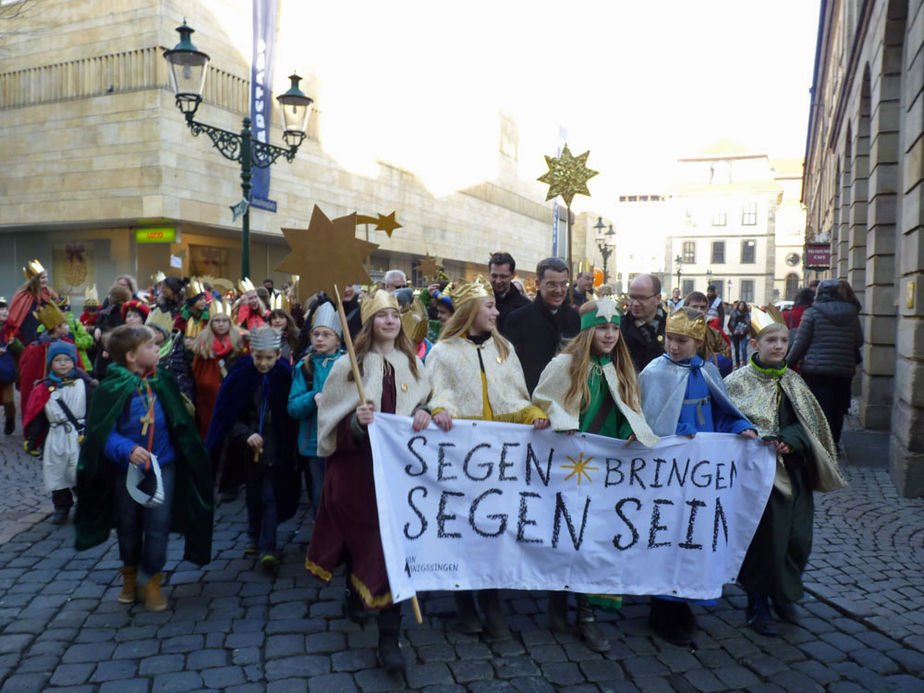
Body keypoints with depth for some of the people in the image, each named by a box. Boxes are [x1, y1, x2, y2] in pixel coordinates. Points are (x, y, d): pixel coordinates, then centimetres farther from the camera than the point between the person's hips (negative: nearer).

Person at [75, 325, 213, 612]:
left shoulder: (162, 382, -4)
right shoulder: (112, 387, -15)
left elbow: (179, 423, 7)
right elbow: (102, 431, -17)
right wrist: (127, 449, -33)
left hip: (163, 466, 2)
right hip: (126, 470, -1)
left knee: (158, 526, 1)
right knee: (128, 526, 16)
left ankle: (150, 580, 19)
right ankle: (130, 573, 40)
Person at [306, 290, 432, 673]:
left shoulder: (413, 364, 8)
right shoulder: (349, 365, -1)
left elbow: (424, 404, 16)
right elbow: (332, 420, -3)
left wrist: (423, 414, -7)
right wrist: (355, 421, -24)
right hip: (357, 467, -1)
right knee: (359, 534, 12)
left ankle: (389, 634, 8)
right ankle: (355, 592, 45)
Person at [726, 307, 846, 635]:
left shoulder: (793, 381, 9)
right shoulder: (738, 382, -5)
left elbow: (809, 424, 3)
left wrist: (787, 441, -15)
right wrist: (765, 442, -21)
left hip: (794, 472, 5)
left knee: (798, 539, 7)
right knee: (764, 540, -2)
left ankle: (784, 595, 30)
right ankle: (758, 604, 16)